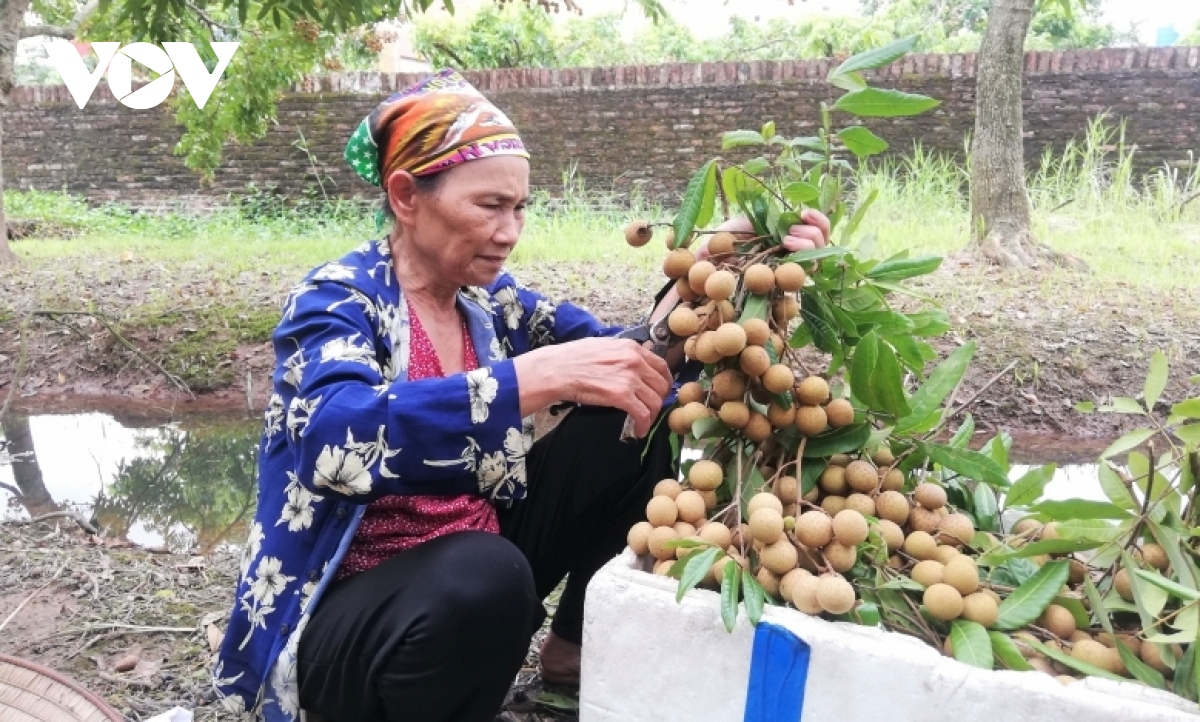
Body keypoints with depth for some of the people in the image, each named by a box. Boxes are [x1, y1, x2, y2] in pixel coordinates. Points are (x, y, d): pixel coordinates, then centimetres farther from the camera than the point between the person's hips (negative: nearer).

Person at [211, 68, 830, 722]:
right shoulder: (334, 300, -17)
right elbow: (340, 440, -37)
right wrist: (546, 373, -43)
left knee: (627, 422, -6)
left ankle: (576, 646, 10)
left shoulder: (493, 306, 1)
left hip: (471, 575, 7)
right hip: (344, 611, -6)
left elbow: (632, 361, -3)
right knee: (487, 572, -38)